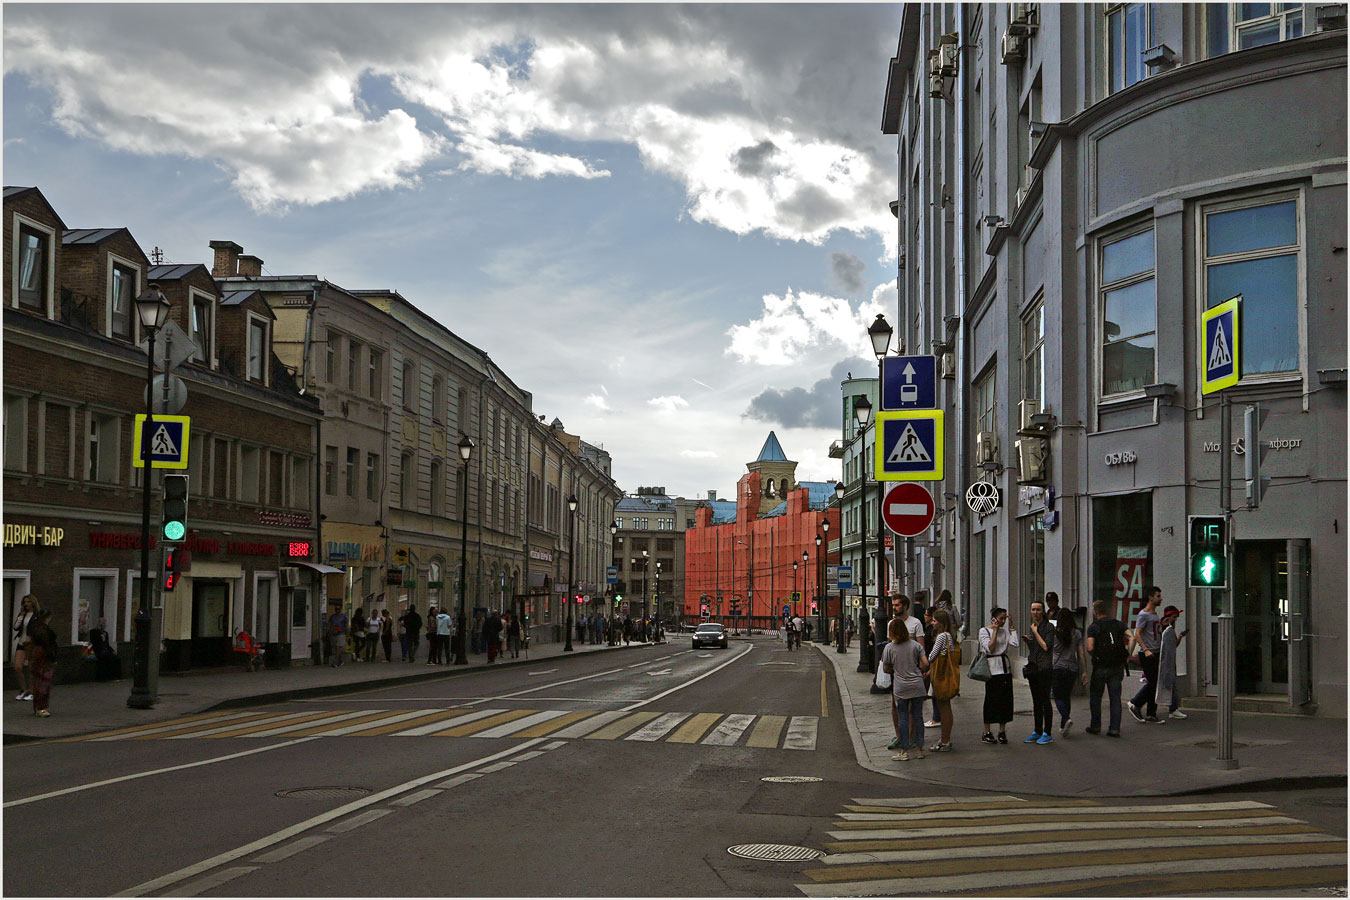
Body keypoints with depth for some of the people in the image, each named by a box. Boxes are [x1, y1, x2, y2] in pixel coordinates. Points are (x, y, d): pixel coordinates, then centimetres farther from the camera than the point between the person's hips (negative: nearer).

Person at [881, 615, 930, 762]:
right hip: (917, 686, 2)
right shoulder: (916, 645, 1)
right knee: (918, 716, 8)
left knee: (903, 718, 3)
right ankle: (919, 749, 11)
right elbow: (925, 664, -3)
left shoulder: (890, 648, -4)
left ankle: (904, 751, 5)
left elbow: (886, 669, 2)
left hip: (901, 687, -2)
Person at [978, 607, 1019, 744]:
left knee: (1005, 699, 3)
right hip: (992, 669, -5)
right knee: (991, 700, -2)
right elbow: (990, 648, -13)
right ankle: (987, 732, 6)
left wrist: (1012, 626, 0)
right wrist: (995, 631, -11)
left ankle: (1002, 731, 11)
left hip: (1005, 668, 5)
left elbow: (1016, 643, -4)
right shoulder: (984, 631, -2)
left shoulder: (1005, 631, 12)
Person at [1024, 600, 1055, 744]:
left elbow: (1046, 646, -14)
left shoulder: (1049, 627, -6)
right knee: (1036, 701, 10)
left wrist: (1035, 632, -9)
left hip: (1044, 667, -7)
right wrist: (1027, 641, 3)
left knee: (1045, 700, -6)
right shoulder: (1032, 628, 16)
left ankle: (1047, 733, -2)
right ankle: (1037, 732, 15)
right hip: (1032, 666, 7)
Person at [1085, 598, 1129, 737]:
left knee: (1095, 697, 12)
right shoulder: (1119, 624, 8)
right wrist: (1128, 655, 1)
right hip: (1117, 667, 3)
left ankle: (1095, 726, 17)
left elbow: (1090, 648, -14)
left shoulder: (1093, 627, -3)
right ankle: (1115, 729, 2)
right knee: (1115, 698, 6)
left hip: (1100, 667, -3)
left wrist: (1094, 657, 6)